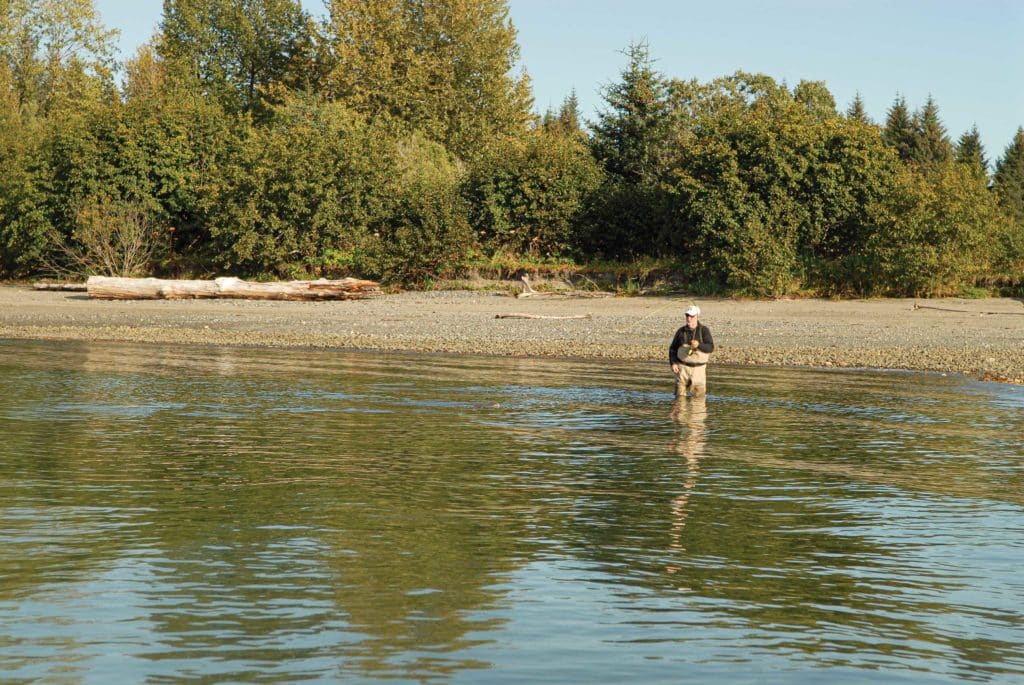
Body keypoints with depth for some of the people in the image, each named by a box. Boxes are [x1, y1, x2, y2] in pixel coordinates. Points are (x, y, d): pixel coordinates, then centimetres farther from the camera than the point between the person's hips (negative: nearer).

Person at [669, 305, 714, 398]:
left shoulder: (704, 330, -7)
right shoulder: (681, 331, 1)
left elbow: (710, 348, -18)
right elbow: (673, 349, 8)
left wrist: (698, 345, -38)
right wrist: (673, 363, -9)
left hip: (698, 368, -2)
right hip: (682, 367, 2)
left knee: (698, 396, -3)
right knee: (680, 394, 0)